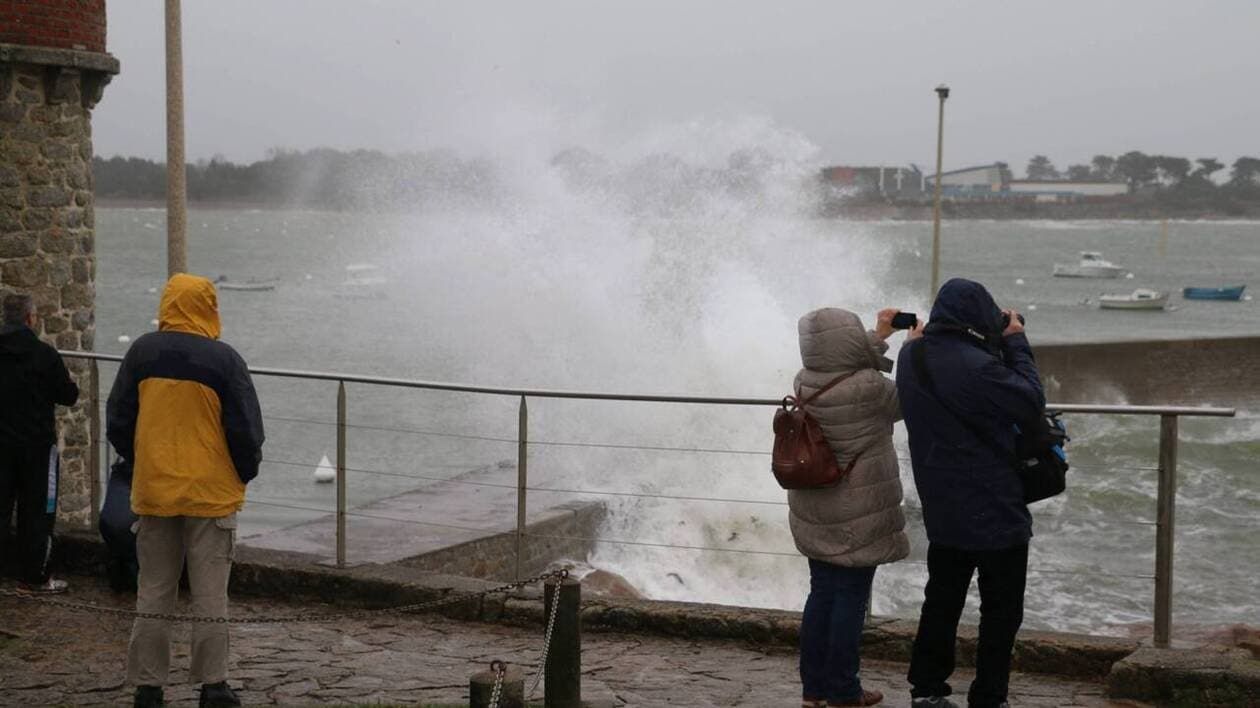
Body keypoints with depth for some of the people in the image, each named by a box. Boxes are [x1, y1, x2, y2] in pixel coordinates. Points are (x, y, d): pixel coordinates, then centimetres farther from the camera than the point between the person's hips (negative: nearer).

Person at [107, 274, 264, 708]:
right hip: (212, 494, -3)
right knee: (210, 597, 5)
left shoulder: (141, 353, 0)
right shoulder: (224, 360, -10)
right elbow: (246, 430, -8)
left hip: (153, 493, 3)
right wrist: (244, 475, 9)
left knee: (153, 595, 11)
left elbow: (117, 423, 6)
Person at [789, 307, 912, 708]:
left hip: (814, 512, 6)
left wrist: (880, 335, 20)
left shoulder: (805, 384, -3)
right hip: (858, 516, -6)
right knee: (850, 598, 4)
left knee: (821, 593, 15)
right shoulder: (869, 388, -22)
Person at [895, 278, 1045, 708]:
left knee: (943, 597, 18)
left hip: (942, 509, 8)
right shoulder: (976, 366, -29)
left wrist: (998, 345, 1)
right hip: (995, 510, -8)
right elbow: (1031, 402, -18)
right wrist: (1016, 343, -9)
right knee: (1001, 609, 7)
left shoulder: (912, 356, -2)